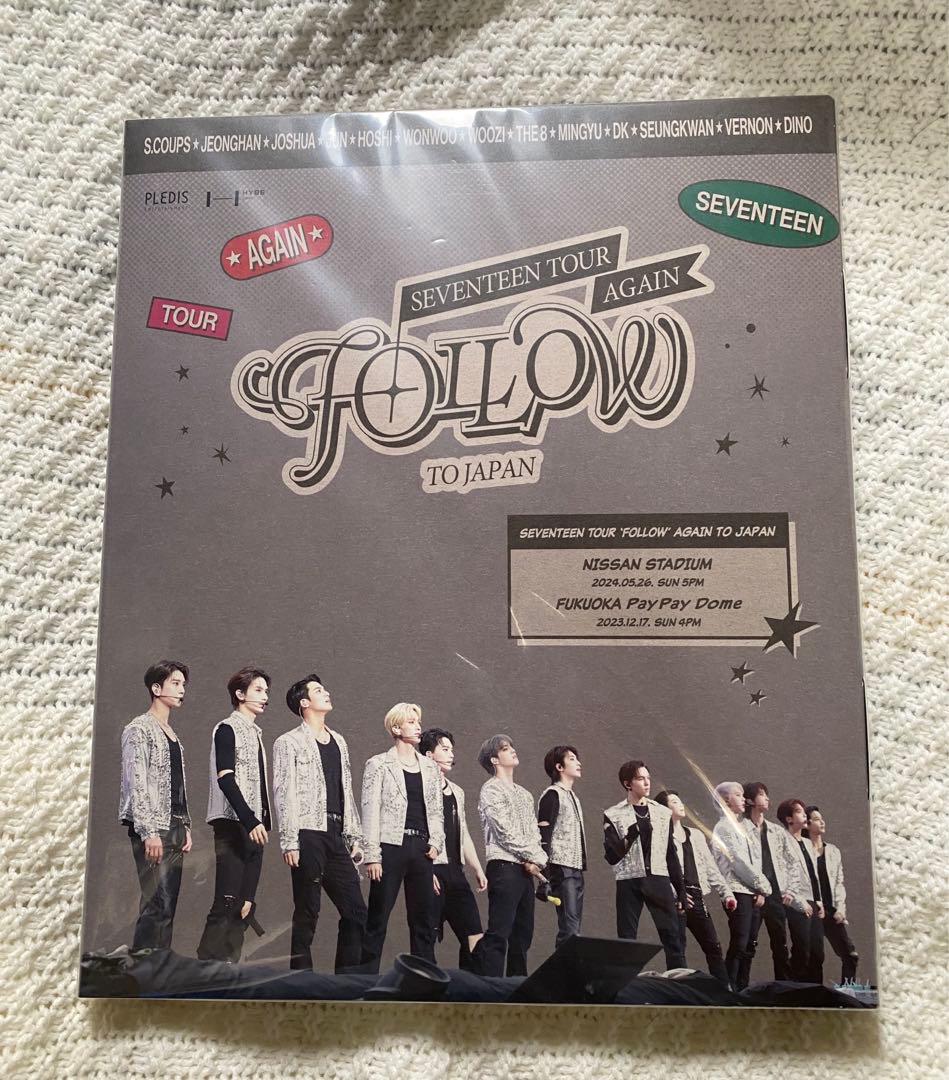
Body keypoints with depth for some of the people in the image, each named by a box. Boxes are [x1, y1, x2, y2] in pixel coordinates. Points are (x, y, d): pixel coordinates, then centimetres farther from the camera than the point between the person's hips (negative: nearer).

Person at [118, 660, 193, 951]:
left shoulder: (172, 734, 18)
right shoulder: (139, 729, -5)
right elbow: (136, 783, -13)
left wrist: (185, 827, 14)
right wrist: (148, 831, -18)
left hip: (175, 828, 8)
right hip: (153, 828, -8)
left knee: (167, 907, 7)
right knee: (157, 905, -11)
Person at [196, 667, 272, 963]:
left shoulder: (255, 733, 18)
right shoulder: (227, 729, -4)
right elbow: (226, 780, -14)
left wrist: (263, 822, 11)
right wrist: (250, 821, -20)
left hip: (254, 827, 8)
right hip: (233, 825, -8)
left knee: (245, 905, 6)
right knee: (226, 904, -10)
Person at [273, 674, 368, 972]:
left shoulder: (339, 741, 19)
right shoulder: (289, 743, 0)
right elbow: (283, 794, -7)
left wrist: (355, 838, 15)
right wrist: (289, 842, -14)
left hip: (336, 836, 6)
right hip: (308, 835, -6)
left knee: (356, 910, 5)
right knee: (307, 913, 0)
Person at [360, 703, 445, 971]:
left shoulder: (429, 767, 14)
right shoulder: (378, 765, 0)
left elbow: (436, 811, 16)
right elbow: (370, 811, -5)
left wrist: (435, 843, 1)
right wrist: (372, 856, -11)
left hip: (422, 849, 5)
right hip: (391, 846, -5)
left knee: (424, 919, 9)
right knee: (378, 919, -1)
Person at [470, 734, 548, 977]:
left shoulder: (524, 793, 21)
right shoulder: (491, 790, -4)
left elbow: (534, 831, 14)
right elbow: (505, 832, -12)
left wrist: (536, 861, -3)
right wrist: (533, 857, -8)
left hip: (526, 869, 8)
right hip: (504, 866, -8)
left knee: (523, 934, 11)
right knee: (498, 934, -11)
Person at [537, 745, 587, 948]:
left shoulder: (572, 796, 20)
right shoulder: (552, 794, -7)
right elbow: (543, 836, -13)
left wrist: (582, 867, 19)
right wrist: (545, 873, -19)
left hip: (576, 868, 9)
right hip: (562, 867, -9)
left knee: (574, 927, 8)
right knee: (569, 927, -12)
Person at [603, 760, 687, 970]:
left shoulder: (663, 813, 11)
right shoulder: (614, 815, 1)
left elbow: (671, 855, 15)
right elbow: (611, 856, -4)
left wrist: (681, 891, 12)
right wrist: (632, 834, -19)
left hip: (658, 879, 2)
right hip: (629, 881, -2)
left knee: (673, 936, -3)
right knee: (627, 939, 1)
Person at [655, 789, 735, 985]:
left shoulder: (696, 835, 19)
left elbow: (711, 867, 18)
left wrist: (726, 893, 9)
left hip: (696, 897, 6)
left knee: (713, 947, 4)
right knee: (677, 950, -4)